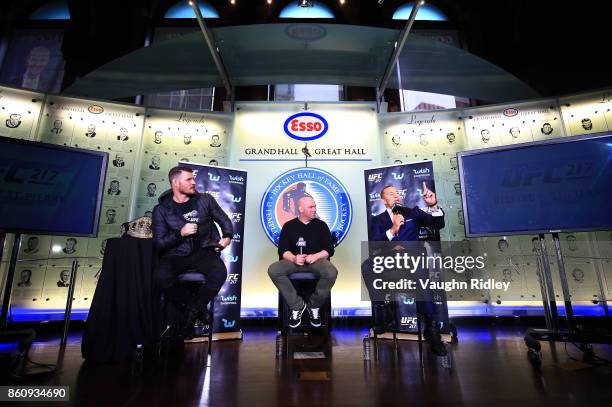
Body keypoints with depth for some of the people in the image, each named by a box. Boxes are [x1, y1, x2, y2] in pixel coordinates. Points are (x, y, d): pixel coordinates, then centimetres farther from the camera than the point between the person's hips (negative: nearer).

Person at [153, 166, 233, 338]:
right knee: (162, 277, -32)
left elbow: (224, 220, 15)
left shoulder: (205, 200, 5)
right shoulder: (161, 209, 2)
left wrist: (227, 237, -3)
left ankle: (193, 311, -5)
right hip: (176, 255, 0)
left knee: (219, 273, -31)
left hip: (203, 251, 0)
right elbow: (159, 243, -1)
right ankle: (197, 308, -7)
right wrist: (180, 233, -16)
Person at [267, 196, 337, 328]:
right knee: (273, 270, -28)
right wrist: (293, 258, -21)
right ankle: (297, 305, -12)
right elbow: (283, 250, 1)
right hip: (294, 260, 1)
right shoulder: (289, 225, 8)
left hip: (317, 259, 0)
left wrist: (315, 256, -17)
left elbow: (329, 249, 3)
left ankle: (314, 305, -7)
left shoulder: (321, 225, 8)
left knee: (331, 273, -34)